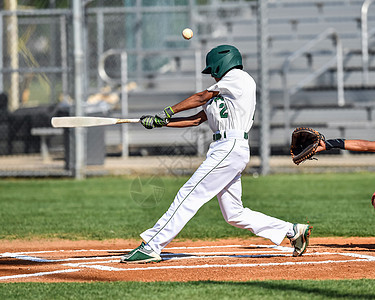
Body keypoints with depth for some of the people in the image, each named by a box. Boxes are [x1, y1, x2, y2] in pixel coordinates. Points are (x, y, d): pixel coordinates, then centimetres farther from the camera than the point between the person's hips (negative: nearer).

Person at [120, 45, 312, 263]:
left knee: (189, 196, -14)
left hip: (231, 148, -10)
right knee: (235, 215, 9)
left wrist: (168, 111, 11)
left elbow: (202, 97, 3)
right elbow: (196, 120, 24)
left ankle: (151, 247, -18)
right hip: (228, 149, 10)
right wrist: (161, 122, 16)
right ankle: (293, 231, 14)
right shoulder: (221, 94, 28)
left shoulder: (238, 77, 2)